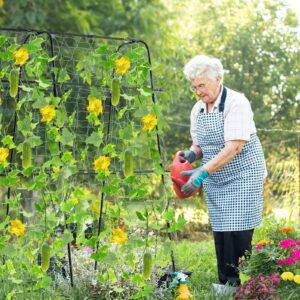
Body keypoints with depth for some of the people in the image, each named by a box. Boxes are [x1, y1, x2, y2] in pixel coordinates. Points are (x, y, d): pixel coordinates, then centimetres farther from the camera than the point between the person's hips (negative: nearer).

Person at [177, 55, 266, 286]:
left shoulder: (236, 103, -16)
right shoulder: (198, 110, 6)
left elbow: (234, 147, -25)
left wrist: (202, 172, -31)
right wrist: (191, 154, -8)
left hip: (242, 178, -7)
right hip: (215, 181, 7)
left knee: (237, 232, -12)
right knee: (220, 233, 5)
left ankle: (241, 284, -6)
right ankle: (225, 284, 11)